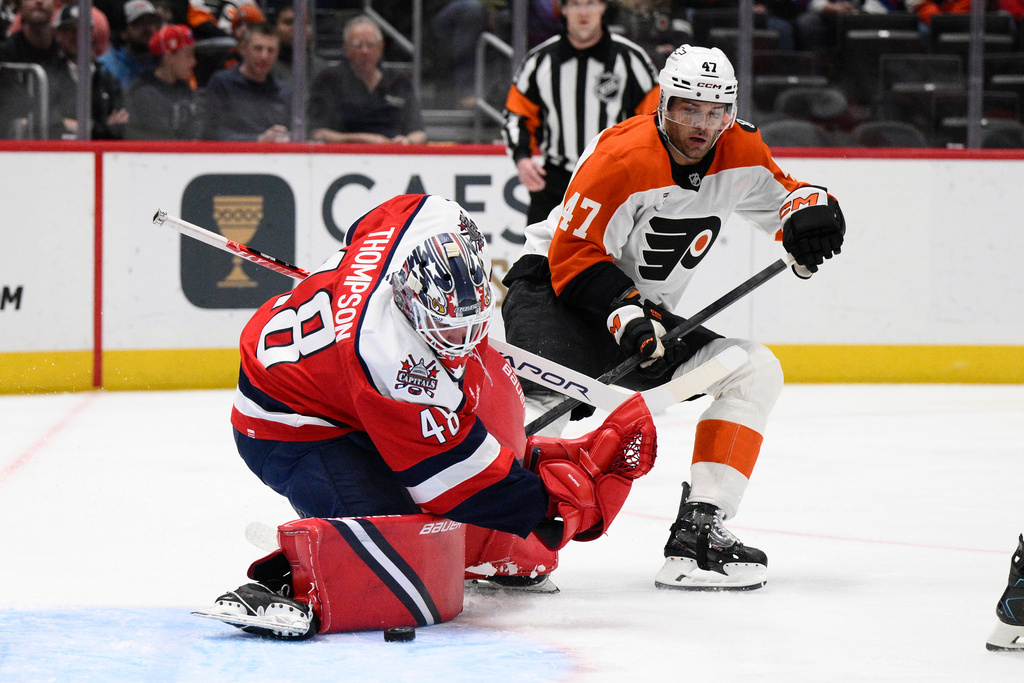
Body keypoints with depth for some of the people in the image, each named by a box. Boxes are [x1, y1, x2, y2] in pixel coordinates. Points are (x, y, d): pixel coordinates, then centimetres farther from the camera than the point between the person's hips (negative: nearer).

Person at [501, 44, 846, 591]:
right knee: (548, 400, -36)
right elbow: (573, 256, -21)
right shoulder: (621, 159, -23)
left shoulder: (739, 152, -2)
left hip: (644, 309, 8)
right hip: (553, 292, -8)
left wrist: (810, 211, -11)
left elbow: (782, 194, 14)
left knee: (756, 372, -3)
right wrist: (627, 313, -33)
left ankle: (698, 530, -11)